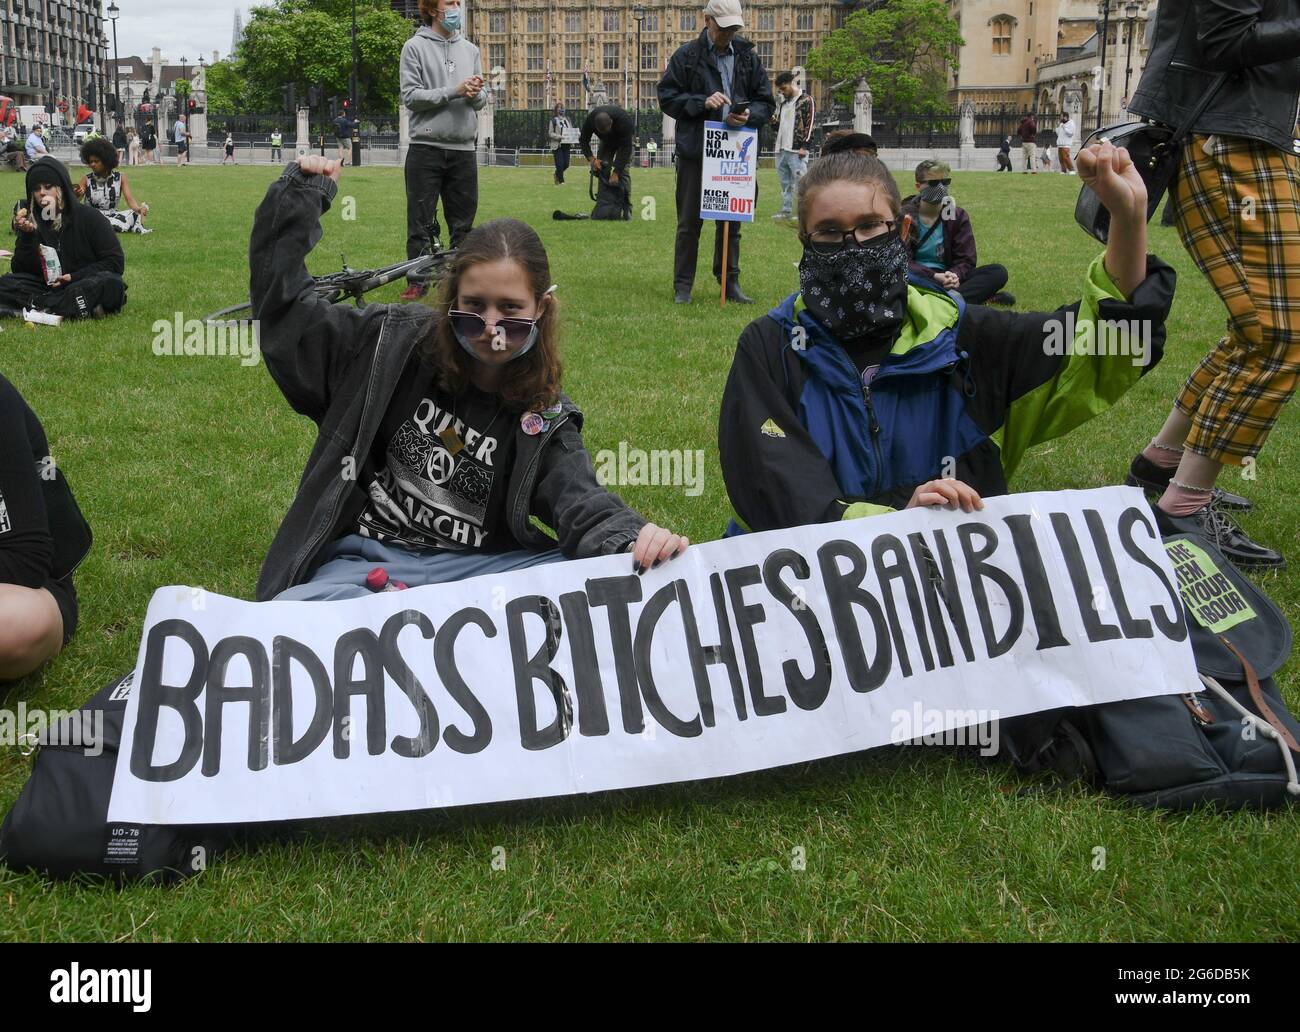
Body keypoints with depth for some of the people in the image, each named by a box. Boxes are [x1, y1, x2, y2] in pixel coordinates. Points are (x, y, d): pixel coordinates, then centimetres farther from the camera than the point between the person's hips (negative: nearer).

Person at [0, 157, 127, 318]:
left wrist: (75, 277, -11)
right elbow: (19, 271, 0)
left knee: (112, 284, -34)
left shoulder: (89, 217, -2)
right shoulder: (31, 221, 5)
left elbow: (115, 262, -4)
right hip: (47, 287, 3)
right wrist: (27, 236, -14)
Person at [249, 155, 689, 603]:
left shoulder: (543, 419, 3)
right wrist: (298, 197, 3)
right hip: (367, 560, -1)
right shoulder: (395, 343, 4)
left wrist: (634, 540, -34)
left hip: (480, 565, 1)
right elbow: (287, 311, 8)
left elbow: (580, 501, -11)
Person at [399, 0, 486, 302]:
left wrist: (475, 94, -10)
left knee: (463, 222, 8)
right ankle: (417, 282, 7)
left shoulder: (470, 49, 13)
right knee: (421, 222, 0)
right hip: (426, 147, -4)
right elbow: (410, 96, -8)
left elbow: (481, 101, 14)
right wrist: (454, 91, -15)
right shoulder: (415, 47, 0)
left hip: (463, 149, 4)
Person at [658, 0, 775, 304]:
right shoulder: (686, 56, 1)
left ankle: (730, 282, 19)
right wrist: (702, 102, -15)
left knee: (732, 221, 9)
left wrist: (749, 115, -11)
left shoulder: (748, 56, 9)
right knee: (690, 222, 2)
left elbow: (766, 102, 11)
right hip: (695, 151, -3)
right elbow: (667, 98, -2)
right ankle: (682, 286, 8)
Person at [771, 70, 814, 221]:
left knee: (800, 181, -8)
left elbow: (809, 124, -8)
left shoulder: (805, 100, -3)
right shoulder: (782, 101, 19)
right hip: (781, 148, 7)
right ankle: (786, 210, 16)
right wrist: (774, 121, 3)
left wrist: (804, 146, -14)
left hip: (797, 150, -7)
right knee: (785, 182, 11)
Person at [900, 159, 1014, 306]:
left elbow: (966, 260, 2)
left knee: (998, 272, -17)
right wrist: (934, 276, -25)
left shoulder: (958, 215, 7)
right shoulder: (904, 215, 0)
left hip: (947, 279, 3)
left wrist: (954, 275, -22)